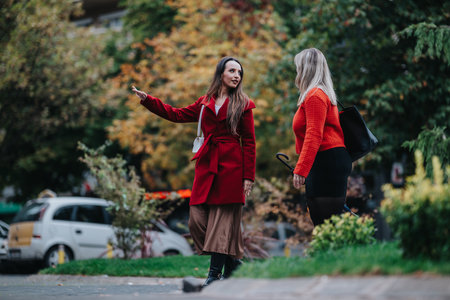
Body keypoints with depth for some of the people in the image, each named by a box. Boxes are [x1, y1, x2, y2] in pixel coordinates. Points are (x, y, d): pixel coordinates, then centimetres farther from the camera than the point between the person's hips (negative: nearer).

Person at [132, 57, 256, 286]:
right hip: (207, 166, 4)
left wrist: (248, 176, -4)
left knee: (223, 218, -7)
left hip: (231, 166, -4)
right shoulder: (206, 103, 17)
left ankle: (215, 272, -3)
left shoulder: (243, 104, 5)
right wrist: (147, 100, 16)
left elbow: (249, 141, 2)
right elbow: (177, 115, 21)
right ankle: (232, 261, 12)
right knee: (198, 218, -3)